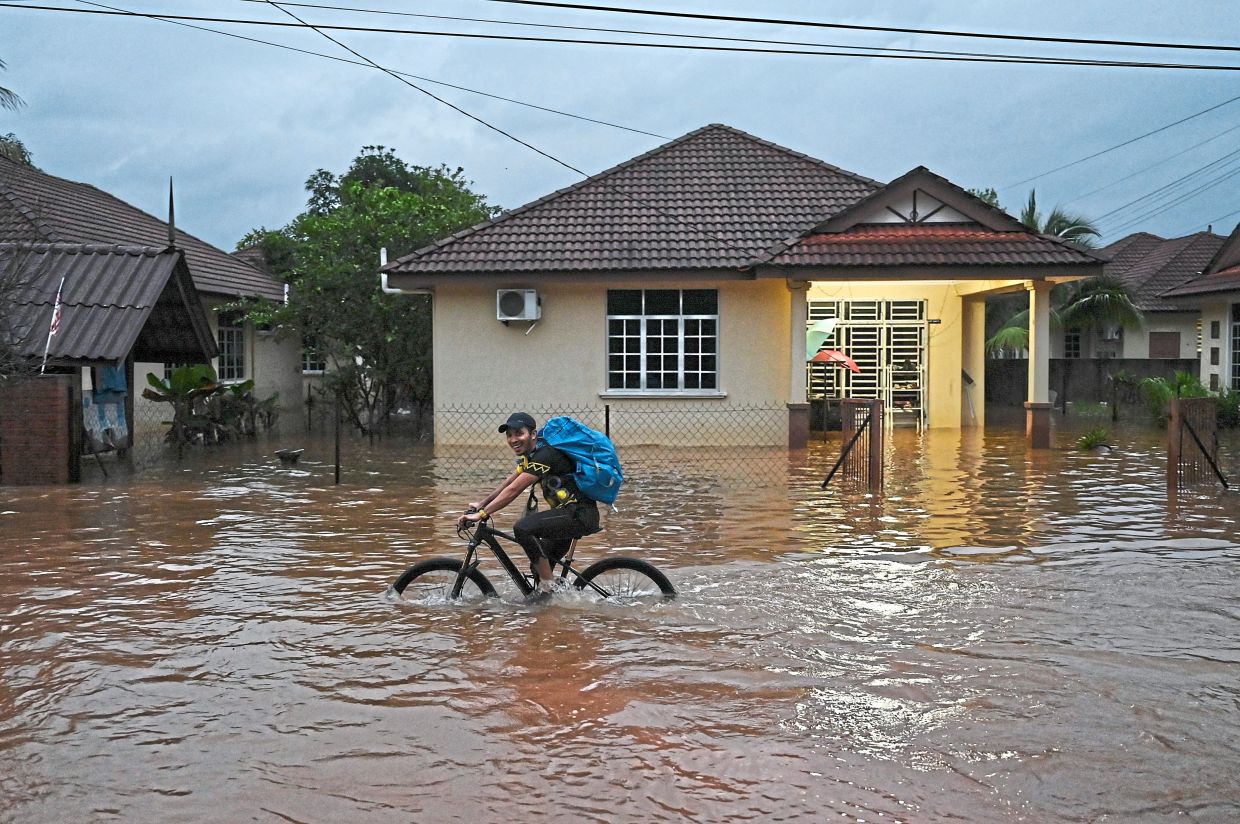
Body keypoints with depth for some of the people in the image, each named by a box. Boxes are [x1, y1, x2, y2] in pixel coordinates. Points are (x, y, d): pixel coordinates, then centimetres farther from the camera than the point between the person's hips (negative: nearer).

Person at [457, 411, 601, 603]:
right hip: (568, 511, 10)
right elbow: (508, 482, 16)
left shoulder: (544, 454, -20)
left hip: (580, 515, -10)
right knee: (539, 566, 17)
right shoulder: (531, 453, 11)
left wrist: (481, 514, -21)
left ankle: (546, 588, -14)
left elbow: (513, 490, -23)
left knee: (523, 527, -25)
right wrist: (481, 504, 11)